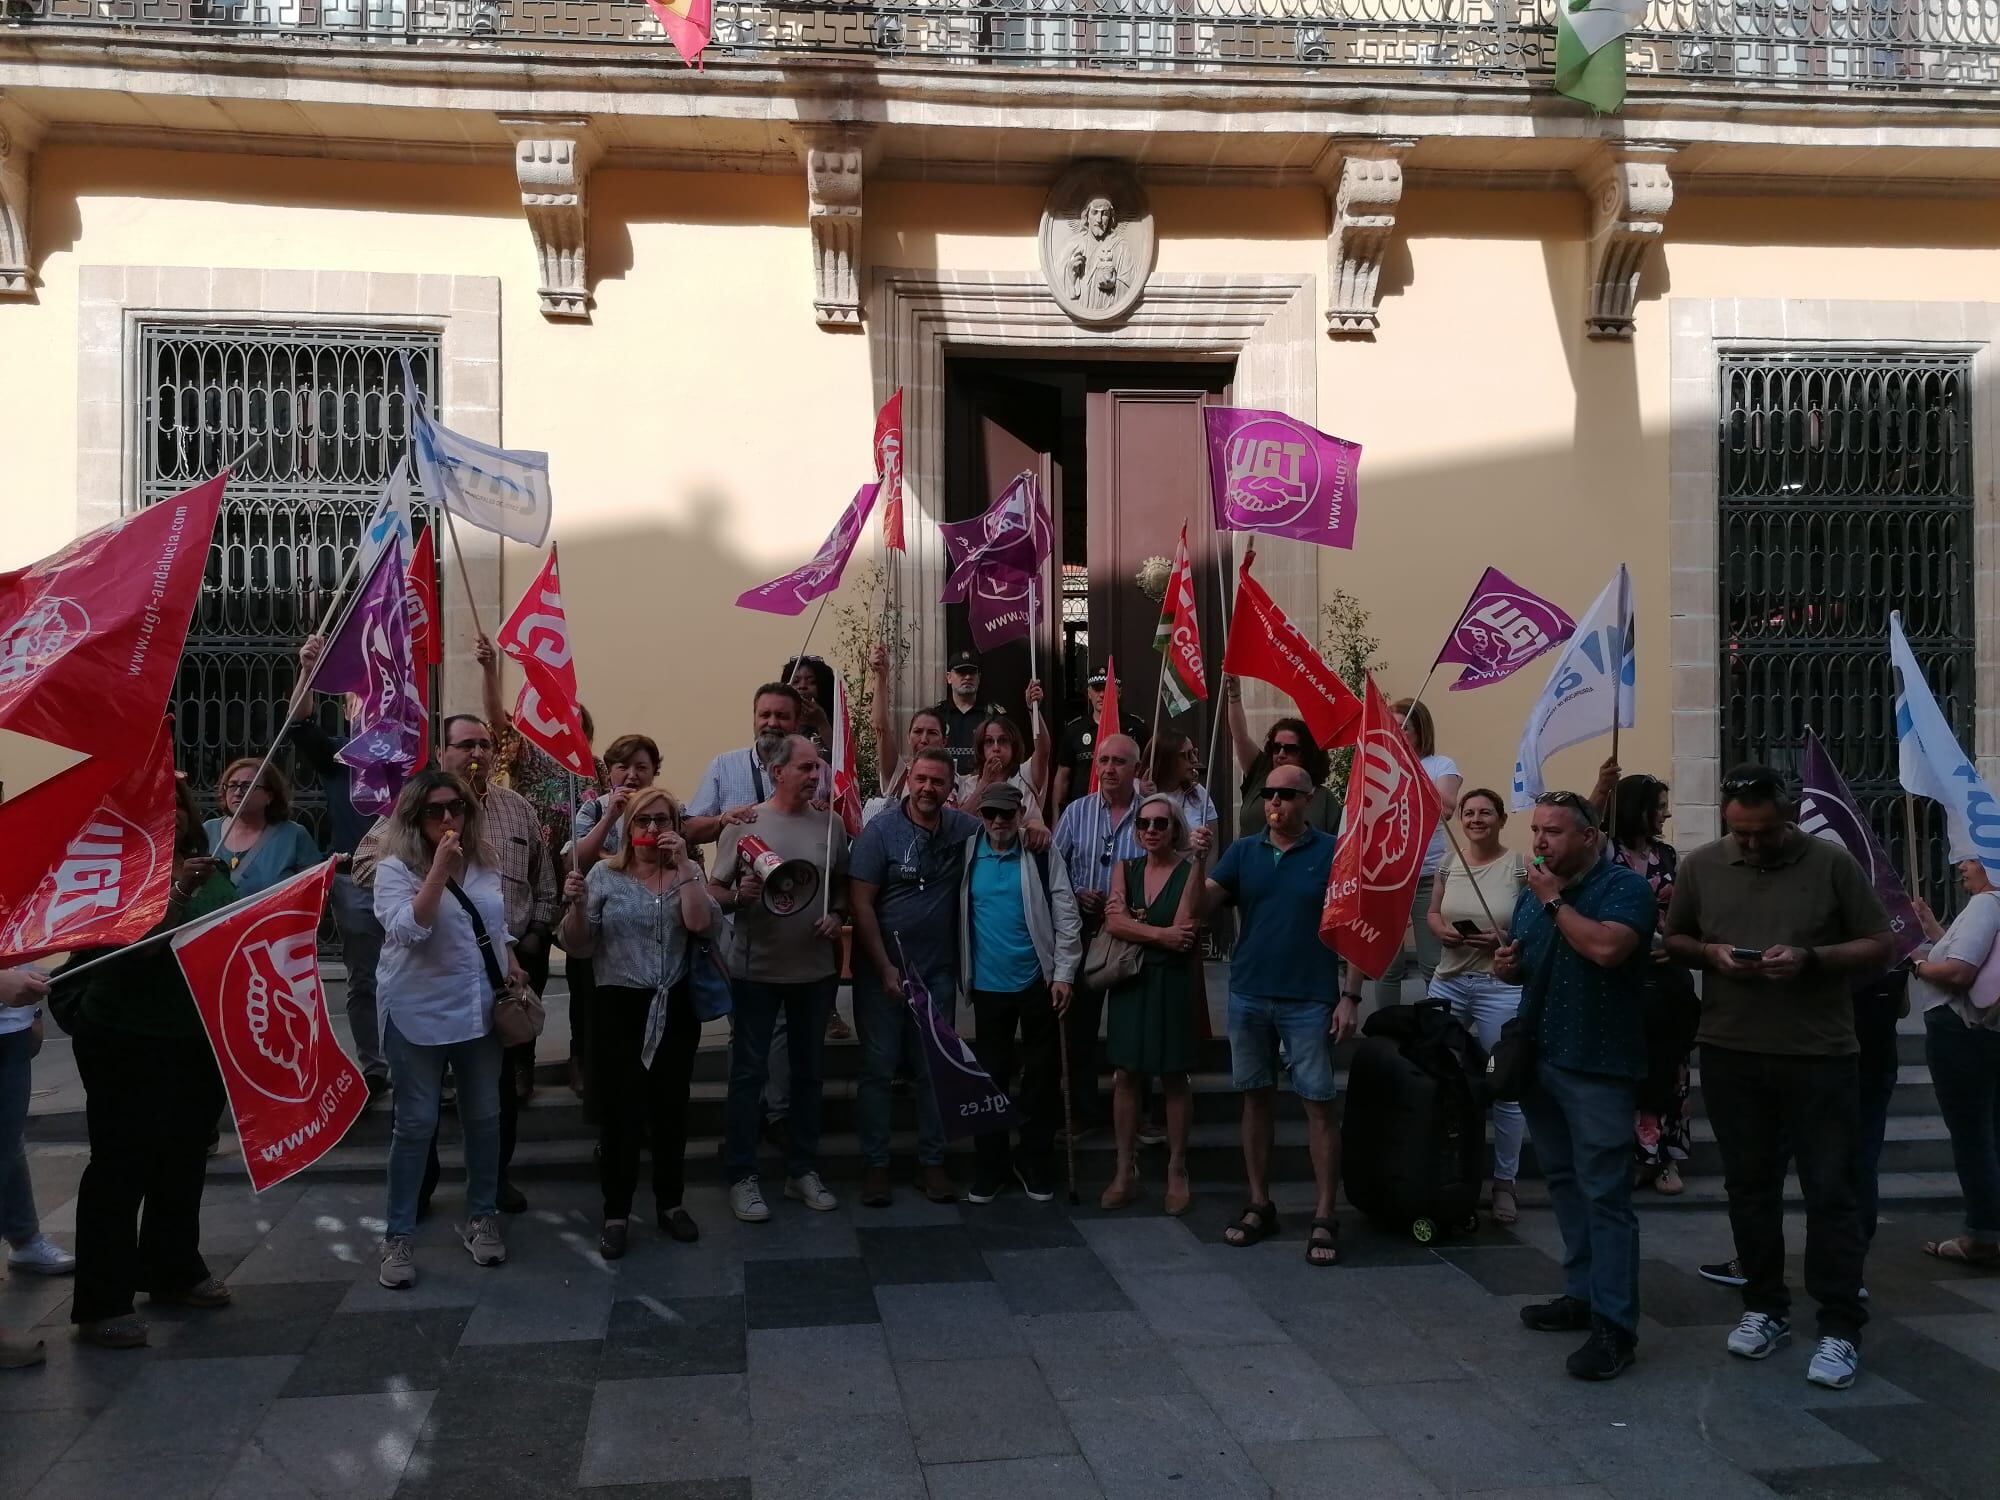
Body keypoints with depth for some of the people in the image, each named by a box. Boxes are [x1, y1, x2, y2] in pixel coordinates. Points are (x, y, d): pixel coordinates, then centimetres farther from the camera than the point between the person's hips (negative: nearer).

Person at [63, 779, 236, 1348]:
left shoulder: (212, 870, 6)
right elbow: (136, 941, -24)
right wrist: (180, 891, -35)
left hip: (197, 1040, 6)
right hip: (126, 1044, -6)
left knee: (184, 1158, 16)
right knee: (121, 1166, -2)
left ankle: (175, 1270, 31)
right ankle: (102, 1303, 5)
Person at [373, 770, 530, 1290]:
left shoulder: (484, 863, 6)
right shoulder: (396, 869, -10)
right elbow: (406, 930, -26)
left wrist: (512, 963, 7)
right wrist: (439, 869, -28)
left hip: (480, 1009, 5)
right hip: (419, 1015, -5)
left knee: (484, 1117, 11)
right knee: (416, 1123, 0)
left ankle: (481, 1217, 27)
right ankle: (397, 1236, 11)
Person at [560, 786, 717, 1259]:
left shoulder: (687, 873, 4)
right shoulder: (604, 874, -1)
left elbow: (702, 923, -15)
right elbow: (576, 947, -2)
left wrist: (683, 864, -16)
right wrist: (575, 904, -19)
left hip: (675, 1008, 2)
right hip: (619, 1008, -2)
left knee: (671, 1109, 12)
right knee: (619, 1114, -1)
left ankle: (670, 1203, 27)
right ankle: (616, 1214, 13)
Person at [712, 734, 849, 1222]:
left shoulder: (830, 824, 3)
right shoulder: (745, 822, -6)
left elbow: (844, 885, 13)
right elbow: (714, 890, -4)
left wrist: (838, 915, -6)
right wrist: (739, 895, -24)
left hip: (815, 968, 4)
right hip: (757, 970, -4)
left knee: (809, 1071, 13)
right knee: (749, 1072, 3)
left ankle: (803, 1170, 25)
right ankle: (741, 1177, 12)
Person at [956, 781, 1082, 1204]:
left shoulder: (1043, 855, -4)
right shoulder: (967, 855, 1)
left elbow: (1066, 916, -4)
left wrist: (1064, 974, -9)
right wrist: (961, 973, -1)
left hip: (1038, 982, -1)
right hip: (988, 985, 1)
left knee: (1042, 1076, 8)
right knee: (990, 1076, 8)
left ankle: (1035, 1165, 21)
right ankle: (989, 1169, 18)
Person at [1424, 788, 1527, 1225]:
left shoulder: (1519, 866, -5)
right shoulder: (1449, 864, 7)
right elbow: (1431, 913, 16)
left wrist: (1506, 939, -20)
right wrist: (1442, 930, -5)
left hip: (1501, 986, -4)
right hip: (1448, 981, 5)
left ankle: (1505, 1182, 15)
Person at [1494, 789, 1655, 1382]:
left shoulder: (1623, 886, -10)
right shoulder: (1533, 889, 13)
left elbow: (1607, 947, -28)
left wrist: (1554, 901, -18)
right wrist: (1506, 965, 0)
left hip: (1597, 1063, -8)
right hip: (1538, 1059, 8)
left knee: (1604, 1194, -7)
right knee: (1564, 1183, 16)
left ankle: (1615, 1326, -3)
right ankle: (1582, 1294, 27)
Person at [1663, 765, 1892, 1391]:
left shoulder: (1832, 863, -4)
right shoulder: (1701, 866, 2)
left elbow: (1879, 948, -1)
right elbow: (1673, 941, 12)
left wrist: (1811, 958, -18)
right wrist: (1710, 953, -9)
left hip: (1819, 1056, -3)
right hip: (1731, 1055, 3)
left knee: (1830, 1191, 1)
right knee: (1749, 1185, 12)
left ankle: (1840, 1328, 9)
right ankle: (1765, 1306, 27)